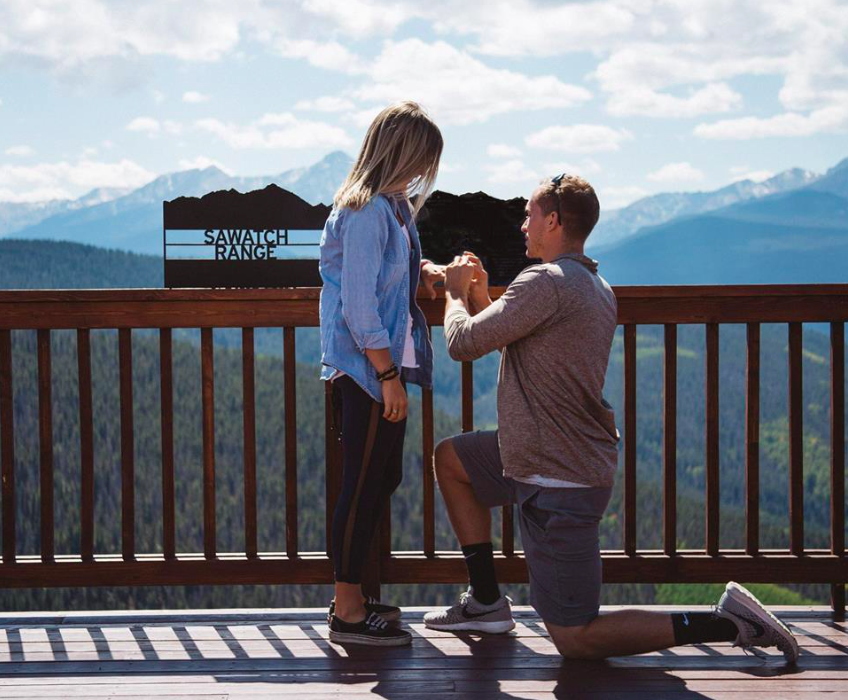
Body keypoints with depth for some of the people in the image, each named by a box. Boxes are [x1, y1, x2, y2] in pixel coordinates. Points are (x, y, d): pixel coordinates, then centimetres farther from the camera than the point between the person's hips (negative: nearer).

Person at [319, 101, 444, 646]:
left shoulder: (390, 206, 14)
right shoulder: (367, 212, -17)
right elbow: (359, 306, -21)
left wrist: (429, 275, 3)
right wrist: (389, 377, -19)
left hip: (386, 365, 10)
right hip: (366, 370, -10)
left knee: (382, 479, 16)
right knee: (364, 484, -4)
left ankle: (354, 595, 25)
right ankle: (348, 612, 3)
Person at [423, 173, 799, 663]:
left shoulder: (546, 283, -19)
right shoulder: (597, 287, 12)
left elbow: (463, 343, -16)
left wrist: (456, 295, 4)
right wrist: (479, 296, 18)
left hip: (560, 484, -10)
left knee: (575, 640, -5)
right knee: (451, 459, 26)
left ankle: (724, 624, -9)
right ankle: (486, 601, 27)